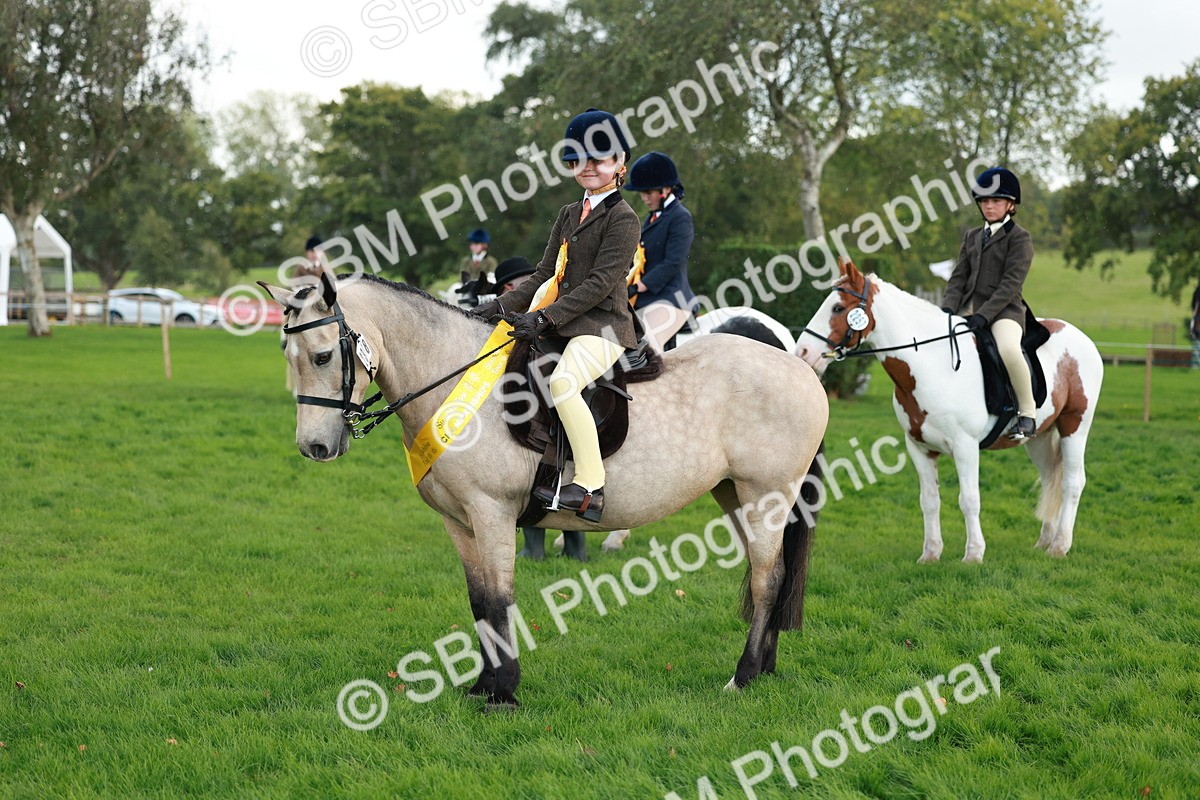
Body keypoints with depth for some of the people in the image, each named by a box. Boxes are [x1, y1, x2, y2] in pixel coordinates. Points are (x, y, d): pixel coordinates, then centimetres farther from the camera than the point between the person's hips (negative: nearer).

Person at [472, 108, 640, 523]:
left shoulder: (623, 219, -7)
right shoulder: (569, 215, 18)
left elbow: (600, 283, -16)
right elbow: (545, 275, 17)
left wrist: (545, 318, -23)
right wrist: (503, 305, 2)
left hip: (602, 326, -9)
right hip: (564, 325, 9)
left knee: (562, 381, -34)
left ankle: (590, 488, -34)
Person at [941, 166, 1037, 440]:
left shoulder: (1019, 238, -2)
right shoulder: (972, 237, 18)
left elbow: (1011, 283, -12)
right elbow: (959, 277, 12)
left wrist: (984, 315, -23)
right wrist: (948, 308, -7)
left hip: (1004, 310, -7)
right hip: (969, 310, 7)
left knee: (1009, 349, -37)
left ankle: (1027, 411, -19)